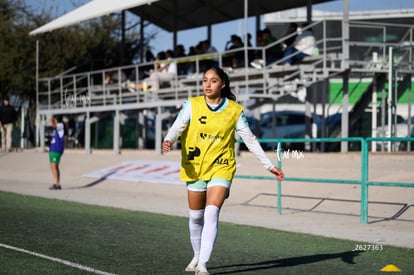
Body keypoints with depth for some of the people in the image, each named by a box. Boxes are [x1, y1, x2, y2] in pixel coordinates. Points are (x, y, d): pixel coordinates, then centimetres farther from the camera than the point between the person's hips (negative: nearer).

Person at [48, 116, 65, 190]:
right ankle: (57, 184, 12)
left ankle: (56, 184, -15)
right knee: (53, 167, 9)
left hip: (56, 150, -10)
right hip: (52, 150, 10)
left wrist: (51, 119, -3)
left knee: (54, 167, -14)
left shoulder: (60, 125, -8)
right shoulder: (56, 128, 20)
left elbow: (51, 124, -24)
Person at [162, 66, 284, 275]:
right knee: (196, 216, 12)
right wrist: (168, 141, -38)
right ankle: (197, 256, 36)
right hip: (194, 169, 2)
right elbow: (178, 126, -15)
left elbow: (250, 140, 4)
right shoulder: (192, 105, -2)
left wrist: (269, 166, 3)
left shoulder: (235, 110, -1)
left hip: (221, 168, -2)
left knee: (211, 213, -17)